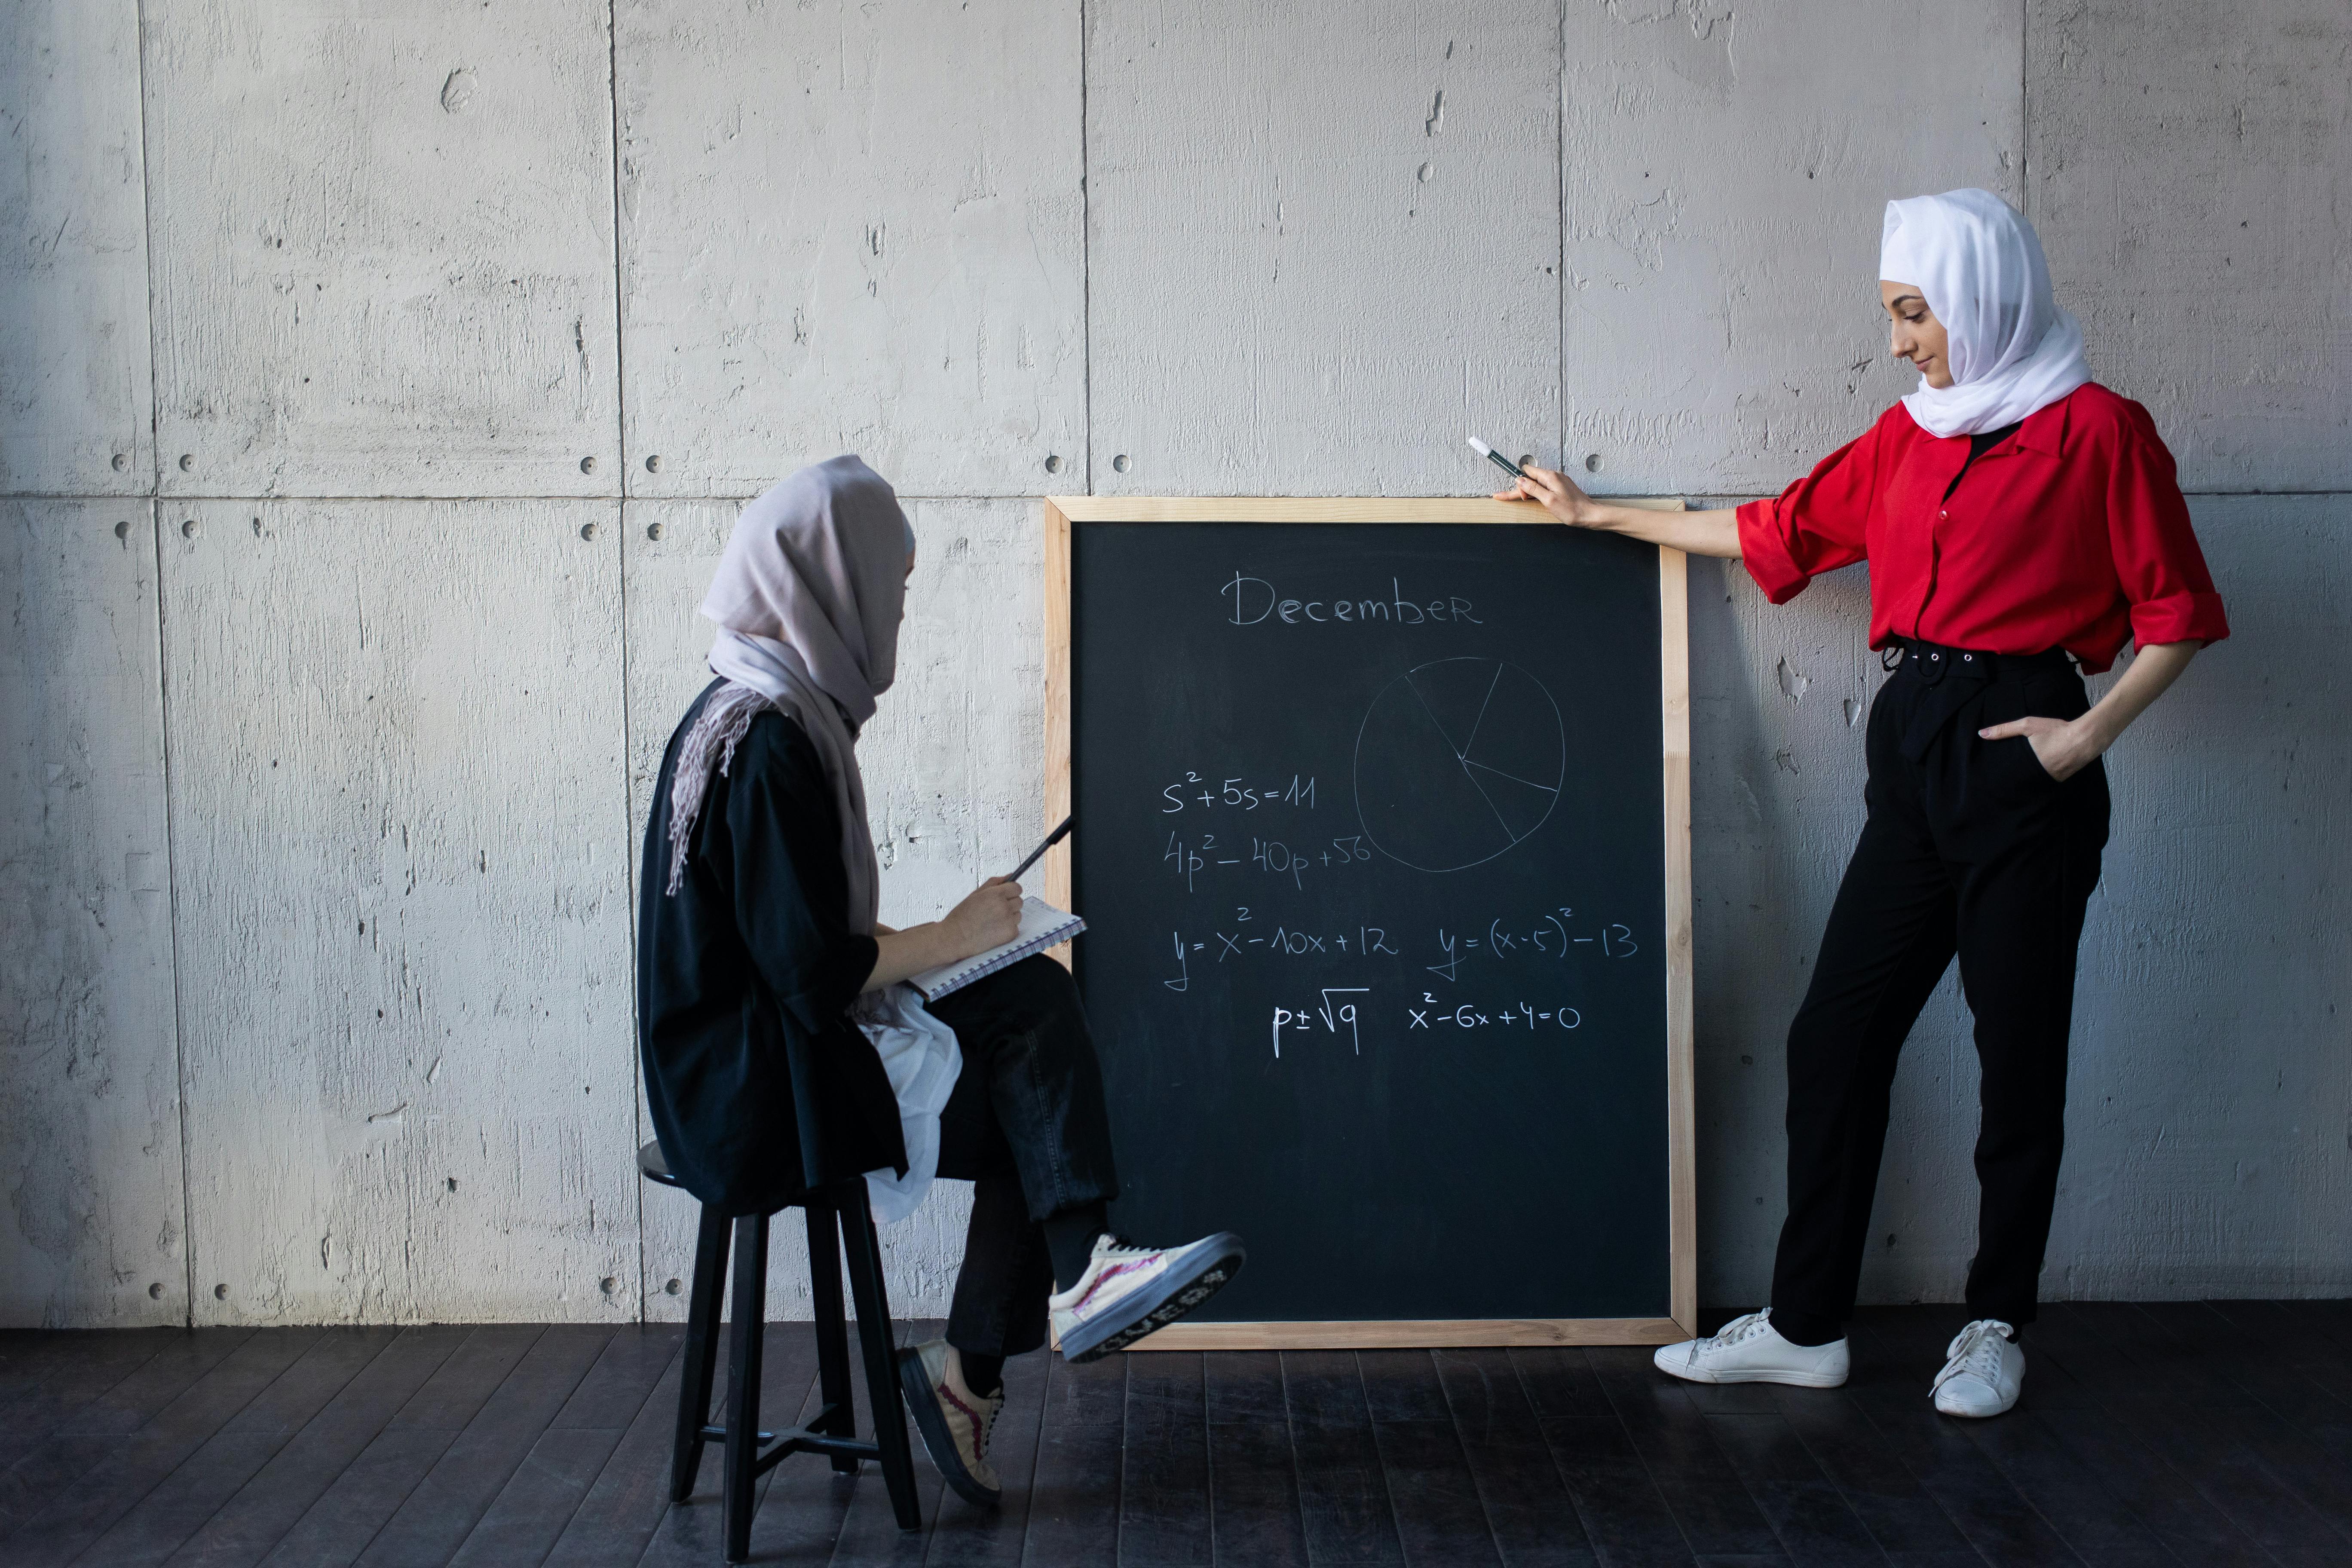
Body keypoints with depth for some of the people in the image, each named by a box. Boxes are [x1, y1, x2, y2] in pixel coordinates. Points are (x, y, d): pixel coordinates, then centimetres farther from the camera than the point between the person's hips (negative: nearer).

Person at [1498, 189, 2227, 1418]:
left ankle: (1996, 1327, 20)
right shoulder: (1908, 435, 14)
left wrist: (2089, 735, -14)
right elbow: (1780, 531, 23)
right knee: (1836, 1036, 4)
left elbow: (2178, 612, -2)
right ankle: (1806, 1326, 13)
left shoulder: (2096, 430, -4)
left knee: (2018, 1053, 3)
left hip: (2019, 756, -6)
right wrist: (1597, 515, 27)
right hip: (1914, 751, 6)